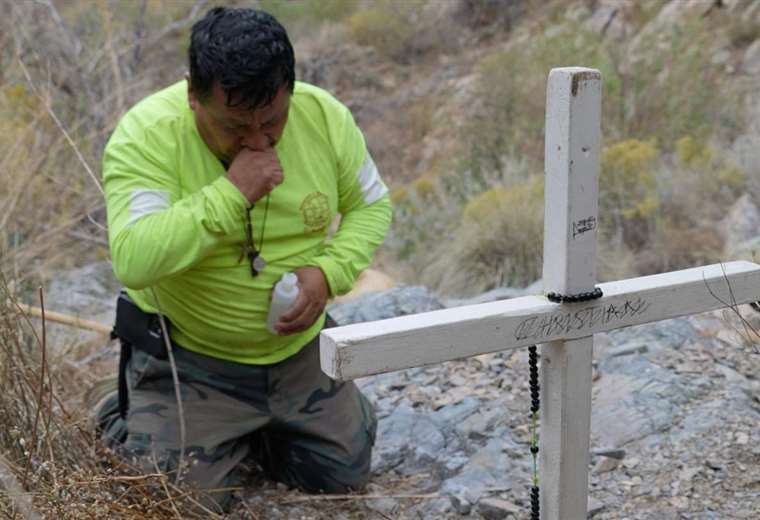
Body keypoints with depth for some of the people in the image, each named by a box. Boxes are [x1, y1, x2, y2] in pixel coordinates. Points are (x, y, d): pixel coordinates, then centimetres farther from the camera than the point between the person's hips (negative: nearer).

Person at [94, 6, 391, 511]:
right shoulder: (145, 135, -24)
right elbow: (132, 261, -35)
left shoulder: (326, 116, -12)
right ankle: (125, 420, 23)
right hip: (187, 360, -4)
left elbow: (372, 206, 1)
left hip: (299, 350, 4)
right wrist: (231, 193, -38)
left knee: (344, 473, 12)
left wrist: (329, 272, -17)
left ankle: (246, 430, 36)